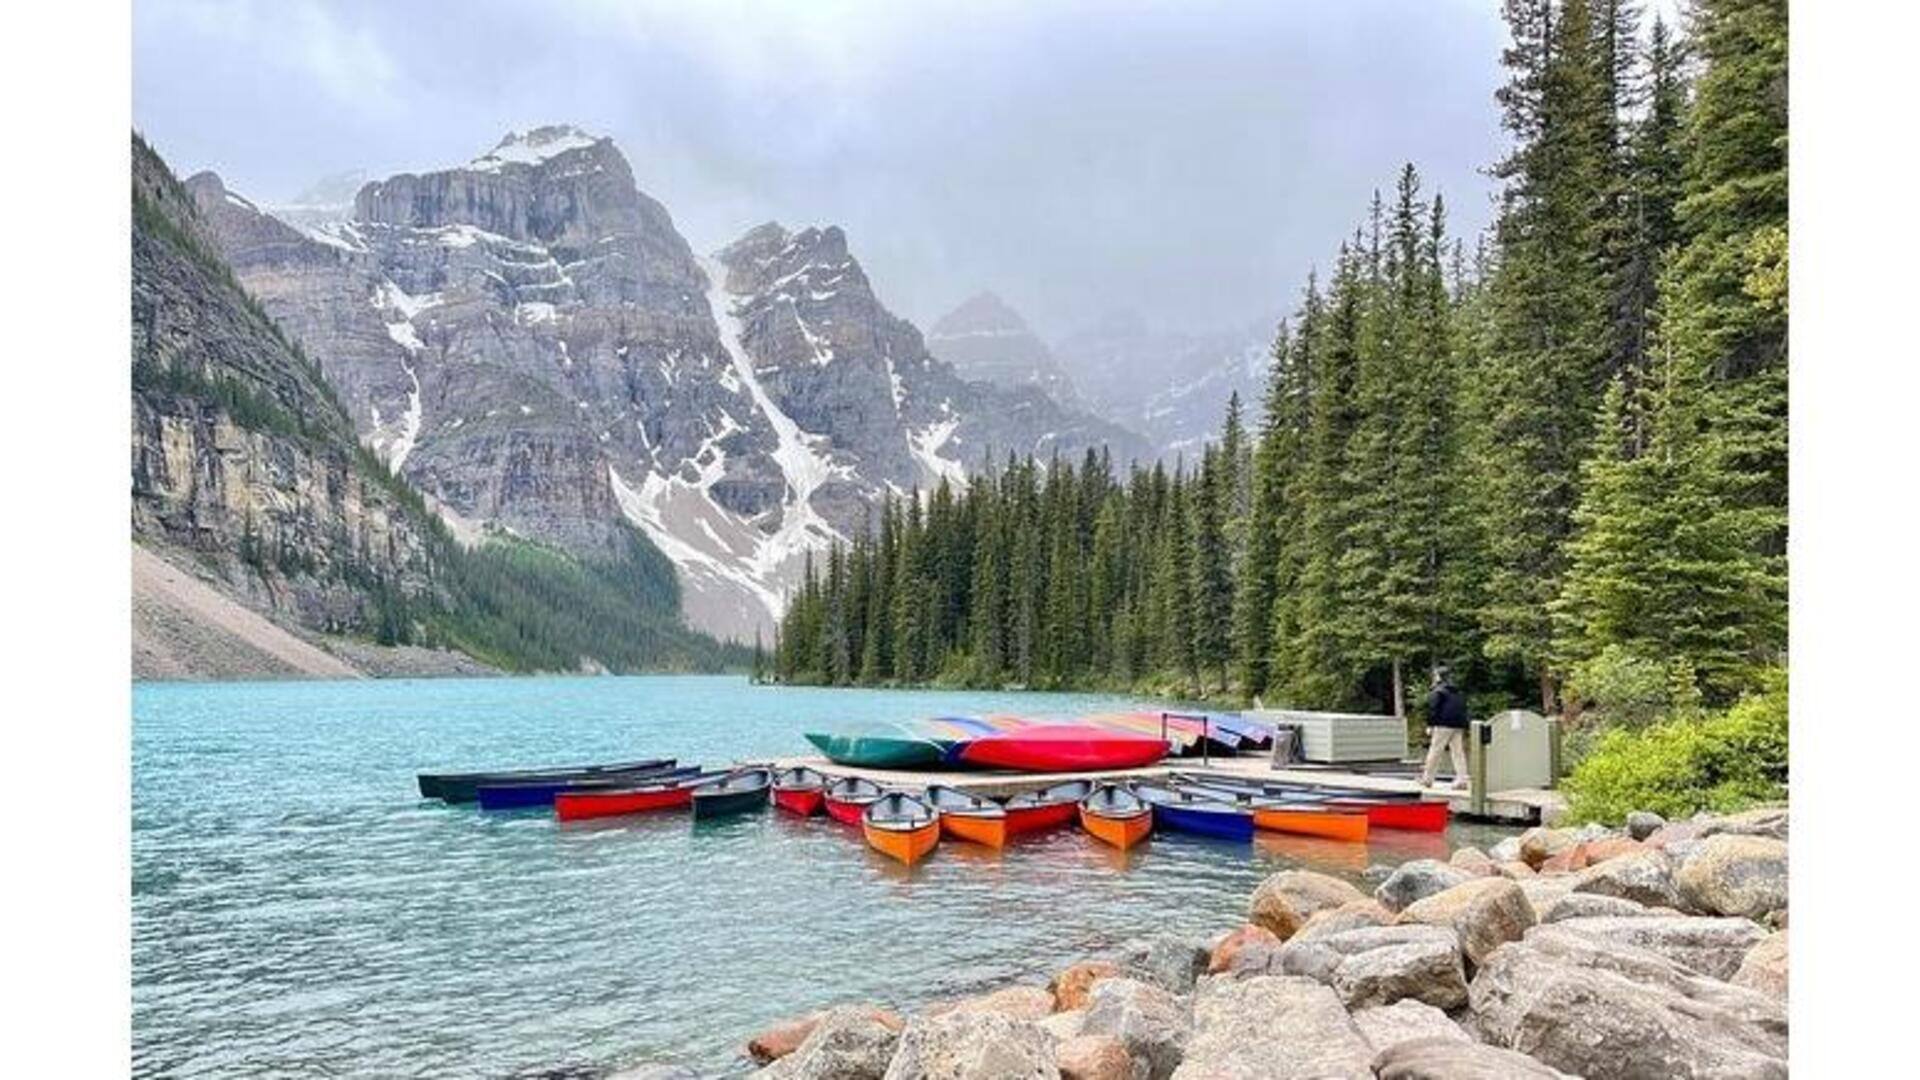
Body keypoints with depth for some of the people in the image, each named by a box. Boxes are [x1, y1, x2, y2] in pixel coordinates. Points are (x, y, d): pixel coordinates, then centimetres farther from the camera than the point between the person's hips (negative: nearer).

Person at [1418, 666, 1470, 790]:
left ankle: (1427, 779, 3)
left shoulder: (1438, 692, -6)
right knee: (1458, 752, 7)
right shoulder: (1458, 693, 18)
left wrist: (1430, 725, -8)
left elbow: (1433, 709, -11)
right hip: (1459, 725, 7)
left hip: (1443, 725, -7)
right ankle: (1462, 780, 2)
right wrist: (1464, 726, 22)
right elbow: (1463, 709, 20)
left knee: (1434, 751, -1)